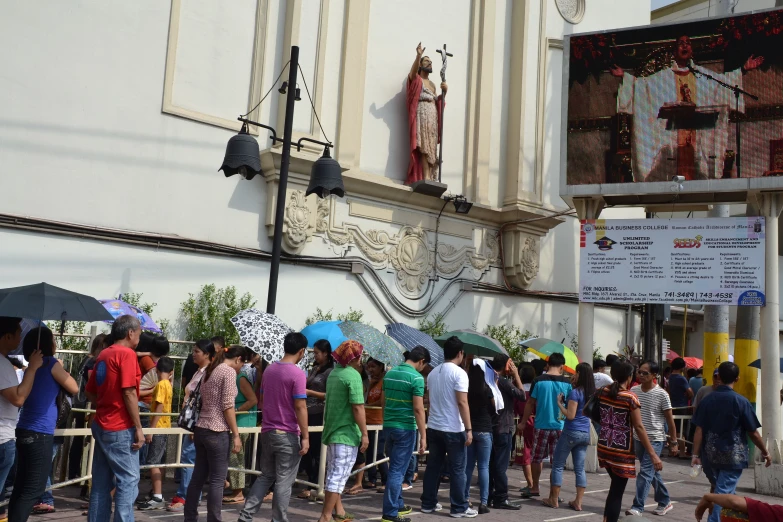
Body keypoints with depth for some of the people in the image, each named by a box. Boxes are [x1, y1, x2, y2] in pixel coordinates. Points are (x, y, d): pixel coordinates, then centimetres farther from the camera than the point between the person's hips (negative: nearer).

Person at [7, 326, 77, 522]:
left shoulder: (32, 367, 14)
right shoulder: (51, 363, -7)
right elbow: (74, 389, -1)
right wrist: (62, 370, 13)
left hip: (24, 431, 8)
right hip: (40, 433, -8)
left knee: (21, 486, 10)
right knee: (34, 489, -5)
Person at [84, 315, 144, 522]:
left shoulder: (103, 355, 12)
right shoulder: (127, 354, -13)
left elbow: (90, 392, 17)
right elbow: (128, 393, -18)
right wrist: (138, 428, -14)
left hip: (101, 426, 8)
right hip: (121, 429, -8)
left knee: (101, 481, 11)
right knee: (128, 480, -2)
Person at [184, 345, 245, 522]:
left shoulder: (209, 370, 16)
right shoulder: (229, 371, -10)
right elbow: (227, 406, -16)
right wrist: (236, 435, -14)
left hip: (201, 429, 9)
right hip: (218, 432, -9)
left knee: (198, 477, 13)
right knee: (217, 480, -2)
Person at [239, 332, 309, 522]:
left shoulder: (269, 369, 7)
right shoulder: (297, 374, -15)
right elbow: (300, 407, -17)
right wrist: (305, 436, -13)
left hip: (267, 432, 7)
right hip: (288, 435, -7)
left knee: (265, 476, 18)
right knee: (284, 481, 2)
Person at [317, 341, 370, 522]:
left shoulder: (333, 373, 11)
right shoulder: (353, 375, -16)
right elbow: (357, 407, -20)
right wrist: (364, 434, -16)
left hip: (332, 431, 9)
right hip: (346, 434, -9)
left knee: (334, 474, 16)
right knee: (338, 477, -4)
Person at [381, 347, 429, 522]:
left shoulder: (389, 373, 9)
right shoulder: (416, 377, -14)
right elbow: (418, 409, -17)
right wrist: (423, 436, -13)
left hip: (388, 426, 7)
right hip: (405, 428, -7)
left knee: (395, 467, 19)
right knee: (398, 470, -2)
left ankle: (398, 504, 30)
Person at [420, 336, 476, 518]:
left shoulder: (433, 373, 10)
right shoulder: (459, 373, -13)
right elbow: (462, 403, -18)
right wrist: (469, 429, -16)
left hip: (433, 427, 7)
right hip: (453, 429, -7)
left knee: (433, 466, 13)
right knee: (457, 469, 2)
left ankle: (428, 504, 18)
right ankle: (459, 508, 7)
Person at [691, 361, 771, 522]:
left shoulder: (707, 400, 0)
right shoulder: (741, 401, -10)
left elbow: (699, 430, -2)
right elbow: (753, 433, -5)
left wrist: (695, 454, 3)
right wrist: (765, 452, 10)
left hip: (710, 456, 4)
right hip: (732, 457, -4)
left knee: (718, 490, 22)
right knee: (723, 493, -2)